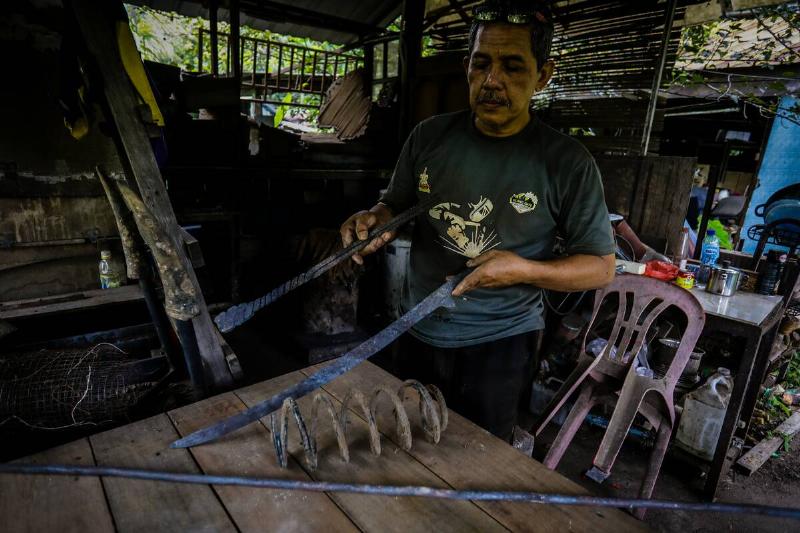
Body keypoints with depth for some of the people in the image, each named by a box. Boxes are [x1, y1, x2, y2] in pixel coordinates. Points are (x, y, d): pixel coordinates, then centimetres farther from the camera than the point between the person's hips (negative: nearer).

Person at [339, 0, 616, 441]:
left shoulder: (567, 162, -12)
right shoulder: (429, 136, -3)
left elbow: (601, 267, -6)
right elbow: (396, 205, 8)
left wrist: (523, 270, -23)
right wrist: (376, 219, -16)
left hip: (498, 345, -3)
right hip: (418, 333, 4)